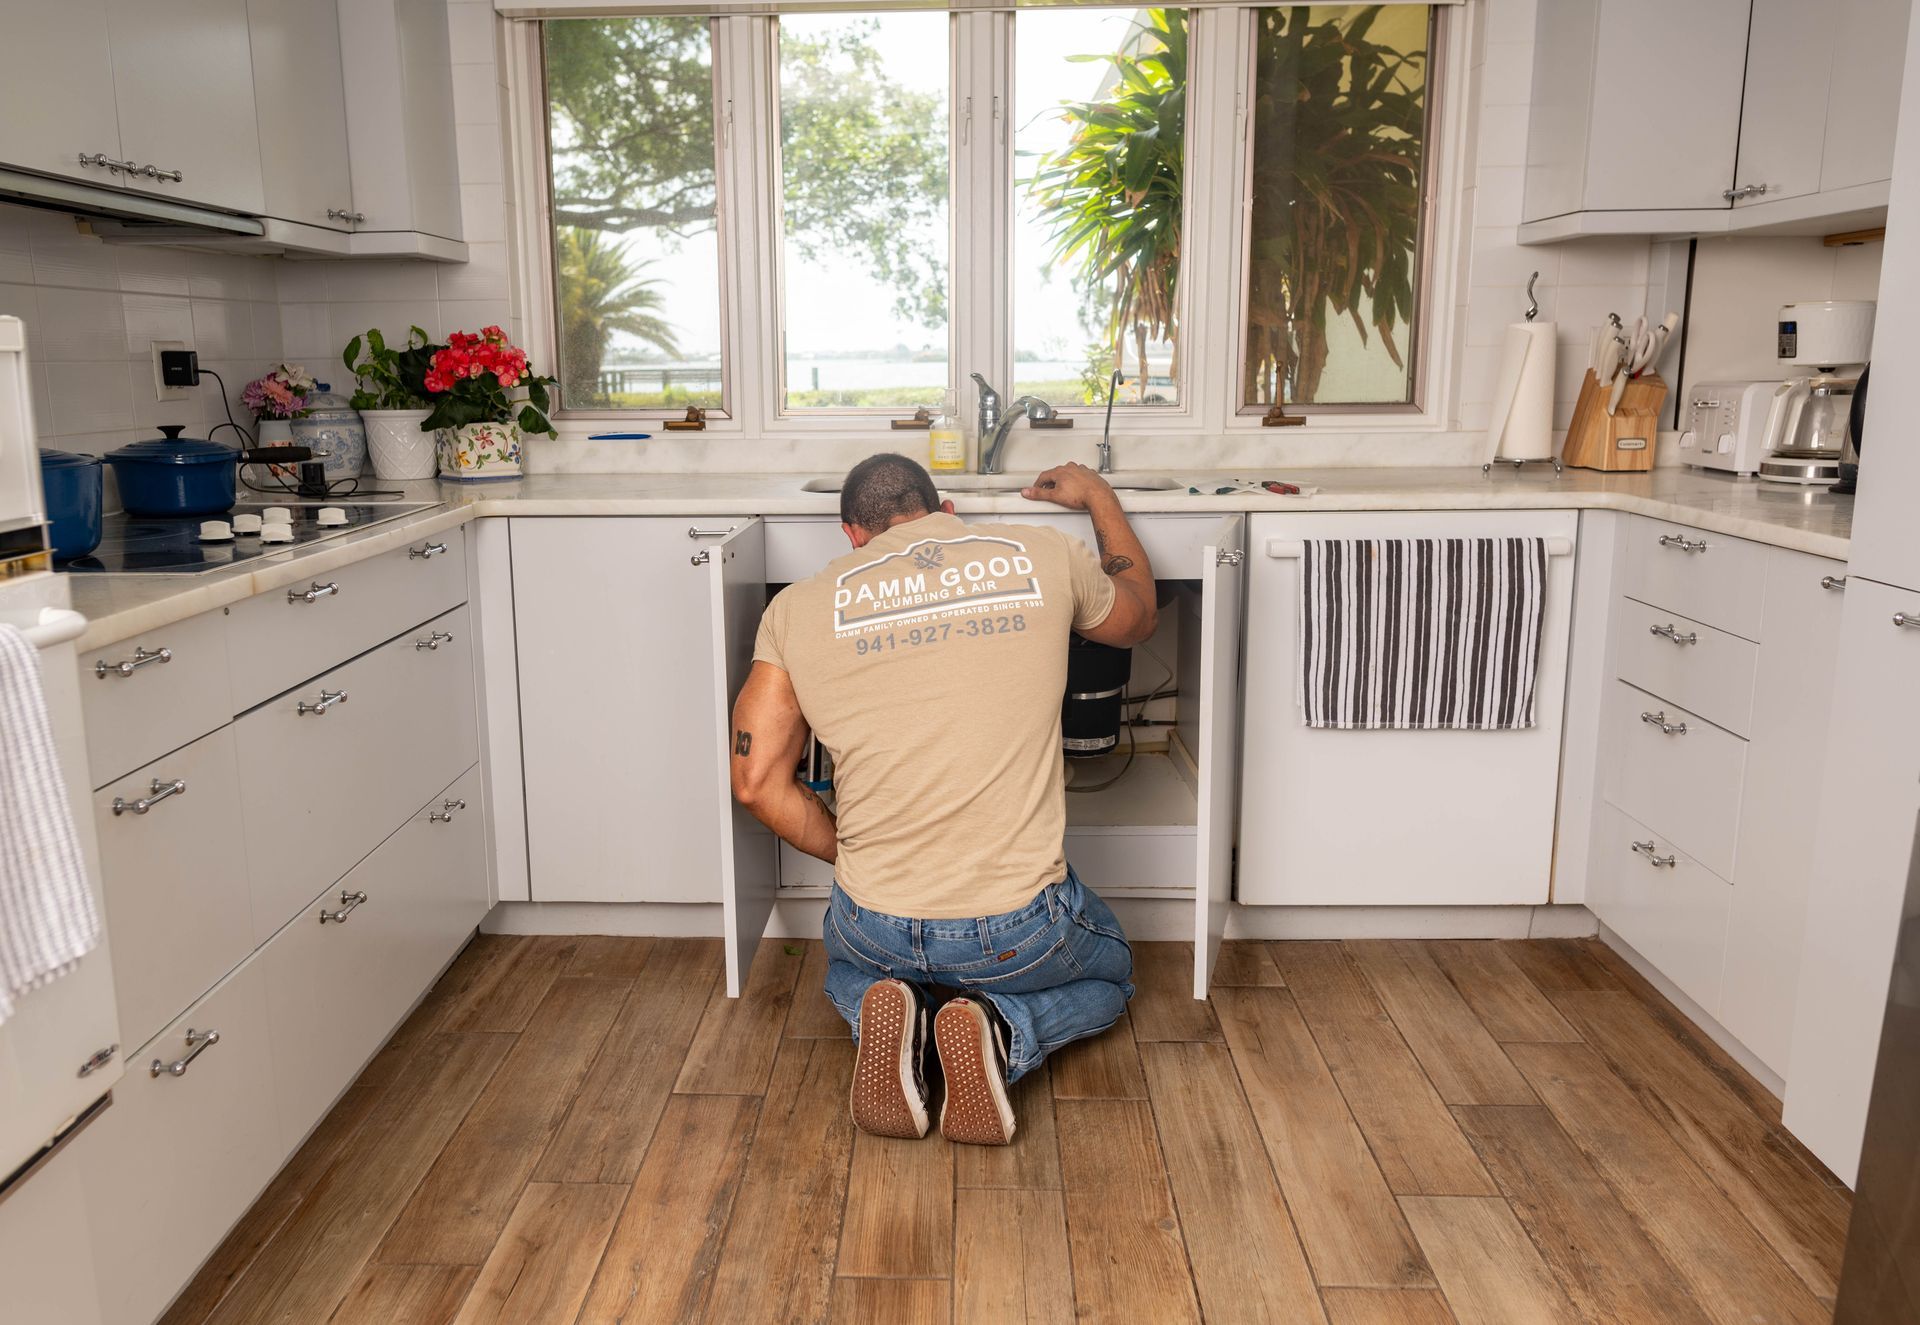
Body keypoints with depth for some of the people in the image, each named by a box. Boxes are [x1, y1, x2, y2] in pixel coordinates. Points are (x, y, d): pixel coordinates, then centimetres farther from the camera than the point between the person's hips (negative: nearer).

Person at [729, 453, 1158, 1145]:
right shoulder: (1045, 555, 1)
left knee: (849, 971, 40)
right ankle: (998, 1032, 0)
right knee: (1109, 975, 34)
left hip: (876, 926, 2)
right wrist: (1098, 496, 38)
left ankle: (886, 1018, 2)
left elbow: (756, 782, -2)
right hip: (1020, 930, -1)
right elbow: (1138, 615, 23)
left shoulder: (799, 606, 1)